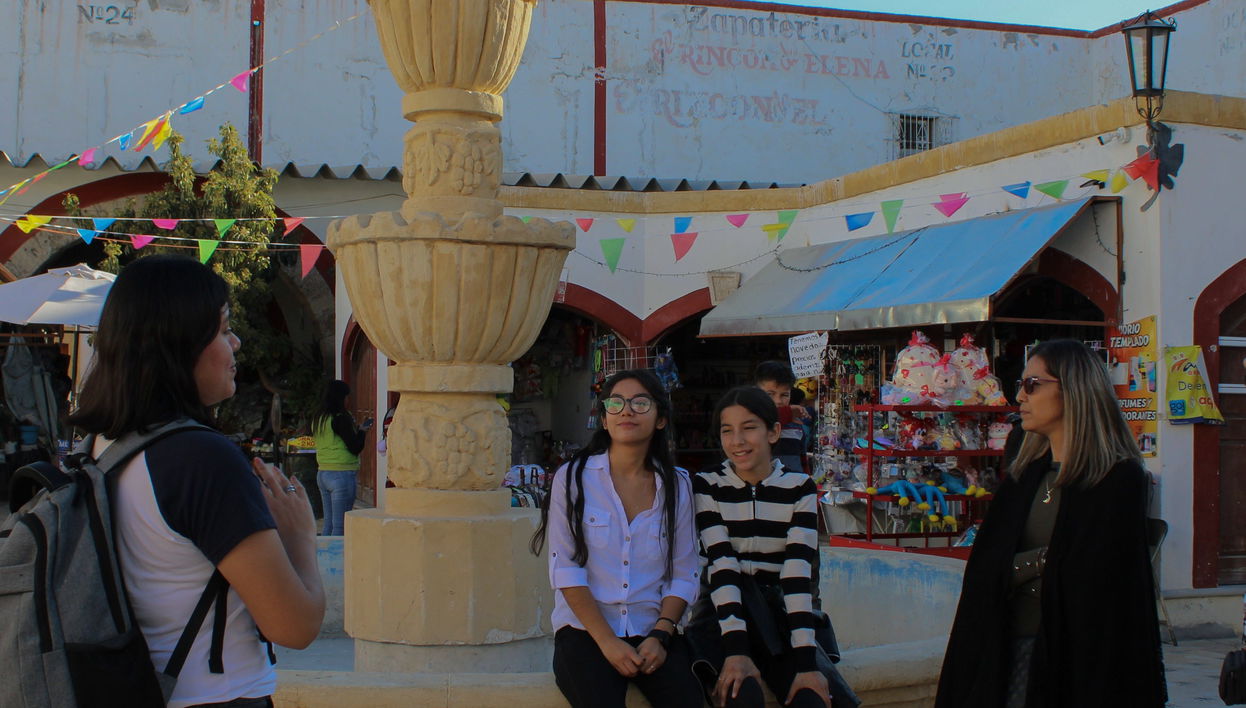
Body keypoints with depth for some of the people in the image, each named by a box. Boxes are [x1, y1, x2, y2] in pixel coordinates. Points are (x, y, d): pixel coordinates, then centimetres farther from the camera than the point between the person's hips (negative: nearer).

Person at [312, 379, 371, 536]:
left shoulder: (318, 419, 11)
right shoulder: (341, 418, -14)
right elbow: (355, 448, -14)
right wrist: (362, 431, 4)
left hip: (322, 474, 8)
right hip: (342, 474, -8)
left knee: (328, 523, 13)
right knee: (340, 526, -5)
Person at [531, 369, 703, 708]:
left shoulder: (678, 485, 7)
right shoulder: (572, 478, 0)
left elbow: (684, 574, 5)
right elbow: (565, 569, -6)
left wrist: (660, 636, -9)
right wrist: (608, 642, -13)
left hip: (652, 632, 2)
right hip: (585, 631, -2)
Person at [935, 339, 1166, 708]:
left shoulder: (1120, 479, -8)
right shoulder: (1024, 475, 11)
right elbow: (984, 570, 4)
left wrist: (1019, 567, -9)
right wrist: (1045, 561, -9)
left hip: (1082, 653, -5)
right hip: (1011, 647, 5)